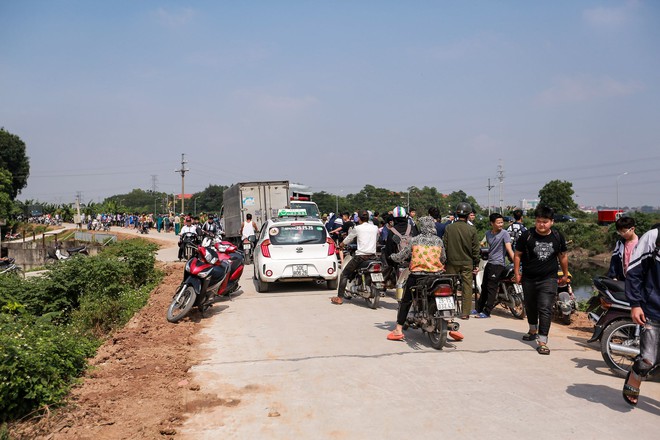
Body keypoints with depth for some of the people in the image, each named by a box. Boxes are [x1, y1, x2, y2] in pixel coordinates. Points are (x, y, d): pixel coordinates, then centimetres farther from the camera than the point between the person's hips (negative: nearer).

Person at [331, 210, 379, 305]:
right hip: (373, 256, 4)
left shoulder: (357, 228, -1)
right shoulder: (375, 228, 9)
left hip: (360, 256, -4)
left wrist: (341, 245, 28)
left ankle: (340, 297, -1)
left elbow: (347, 240, 8)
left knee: (344, 274, 5)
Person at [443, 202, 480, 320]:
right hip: (467, 263, -1)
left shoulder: (449, 228, -5)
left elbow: (444, 246, -1)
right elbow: (475, 248, -3)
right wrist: (476, 264, 6)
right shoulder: (471, 229, -7)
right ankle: (465, 313, 8)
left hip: (452, 262, 1)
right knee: (467, 287, 6)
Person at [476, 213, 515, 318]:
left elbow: (509, 249, -20)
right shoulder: (488, 233, 8)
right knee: (484, 287, 17)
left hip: (498, 264, -7)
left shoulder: (504, 233, -12)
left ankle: (487, 312, 0)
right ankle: (479, 309, 29)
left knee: (491, 288, -6)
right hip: (489, 263, 8)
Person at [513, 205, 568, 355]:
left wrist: (565, 275, 20)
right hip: (529, 279, 2)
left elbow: (563, 256, 13)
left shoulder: (557, 237, -1)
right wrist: (517, 273, -1)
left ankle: (542, 341, -12)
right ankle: (533, 330, 45)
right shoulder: (527, 235, -7)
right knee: (530, 307, 19)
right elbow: (517, 255, 2)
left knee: (545, 309, -13)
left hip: (549, 279, -1)